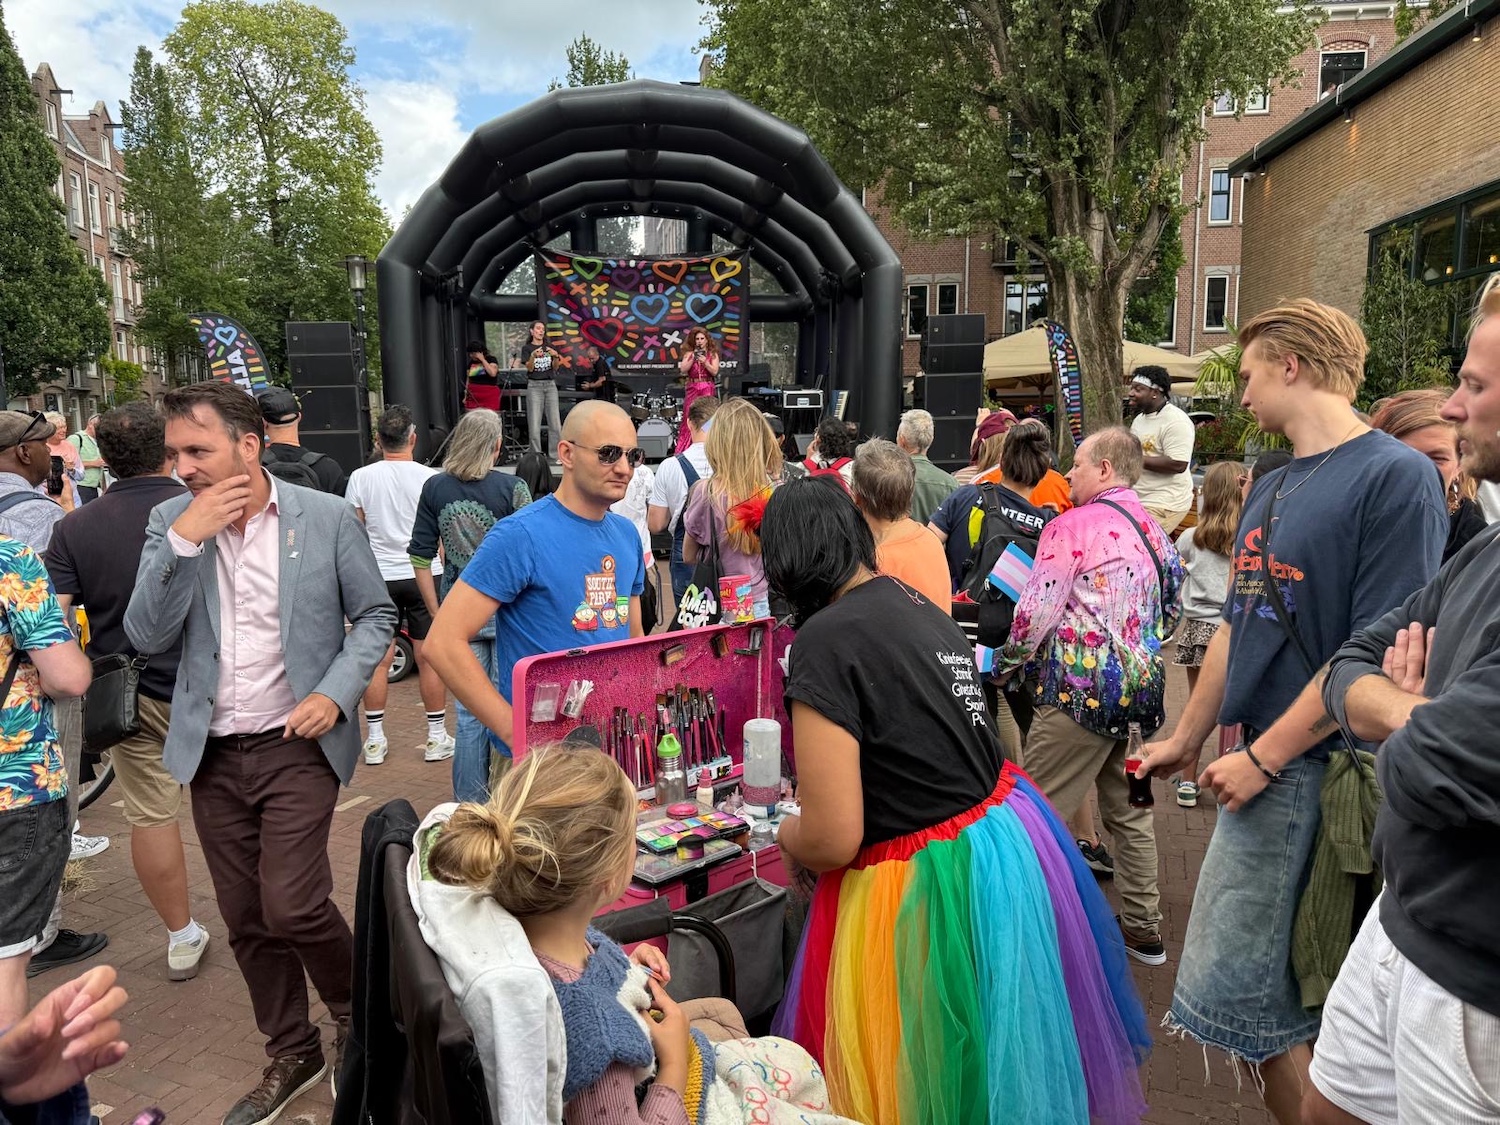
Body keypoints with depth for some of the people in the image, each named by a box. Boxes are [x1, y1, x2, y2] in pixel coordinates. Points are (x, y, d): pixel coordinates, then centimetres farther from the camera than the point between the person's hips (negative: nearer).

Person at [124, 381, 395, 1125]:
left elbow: (376, 615, 0)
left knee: (291, 907, -10)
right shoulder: (170, 521, 0)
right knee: (246, 920, 12)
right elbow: (146, 636, -7)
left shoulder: (327, 517, -8)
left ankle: (355, 1009, 22)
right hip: (211, 752, 4)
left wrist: (336, 692, -15)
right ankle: (292, 1054, 34)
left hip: (296, 746, -4)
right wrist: (185, 539, -18)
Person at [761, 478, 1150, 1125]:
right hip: (1008, 835, 8)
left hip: (929, 882, -8)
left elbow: (832, 839, -23)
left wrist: (785, 837, 1)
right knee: (1001, 1055, 33)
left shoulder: (823, 641, -21)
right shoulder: (919, 605, 3)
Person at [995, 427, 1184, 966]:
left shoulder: (1071, 527, -11)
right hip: (1141, 683, 9)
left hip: (1082, 686, -8)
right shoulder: (1153, 529, 12)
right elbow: (1173, 605, 18)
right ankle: (1143, 930, 29)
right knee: (1129, 810, 18)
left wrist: (1005, 662, 3)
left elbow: (1036, 613, -13)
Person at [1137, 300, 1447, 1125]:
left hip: (1324, 772, -7)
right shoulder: (1269, 488, 11)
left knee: (1245, 991, 2)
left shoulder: (1396, 476, -13)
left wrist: (1262, 757, -17)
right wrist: (1185, 739, 19)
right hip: (1265, 772, 7)